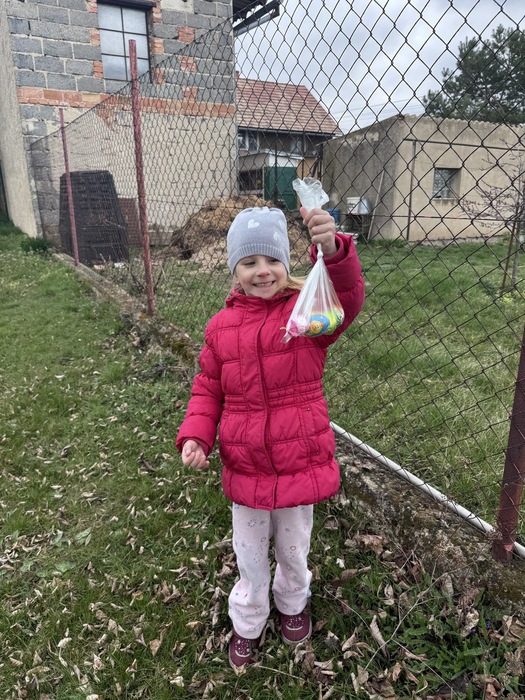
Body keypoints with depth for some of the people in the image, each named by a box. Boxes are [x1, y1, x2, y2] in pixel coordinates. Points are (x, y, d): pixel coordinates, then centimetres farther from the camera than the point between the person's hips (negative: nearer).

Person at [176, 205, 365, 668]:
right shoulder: (221, 327, -5)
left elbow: (347, 300, -34)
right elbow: (208, 390, 2)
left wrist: (332, 250, -53)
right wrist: (195, 436, -13)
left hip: (301, 464, -1)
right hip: (245, 470, 2)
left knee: (294, 550, 26)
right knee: (250, 557, 24)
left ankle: (292, 603, 59)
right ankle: (248, 623, 53)